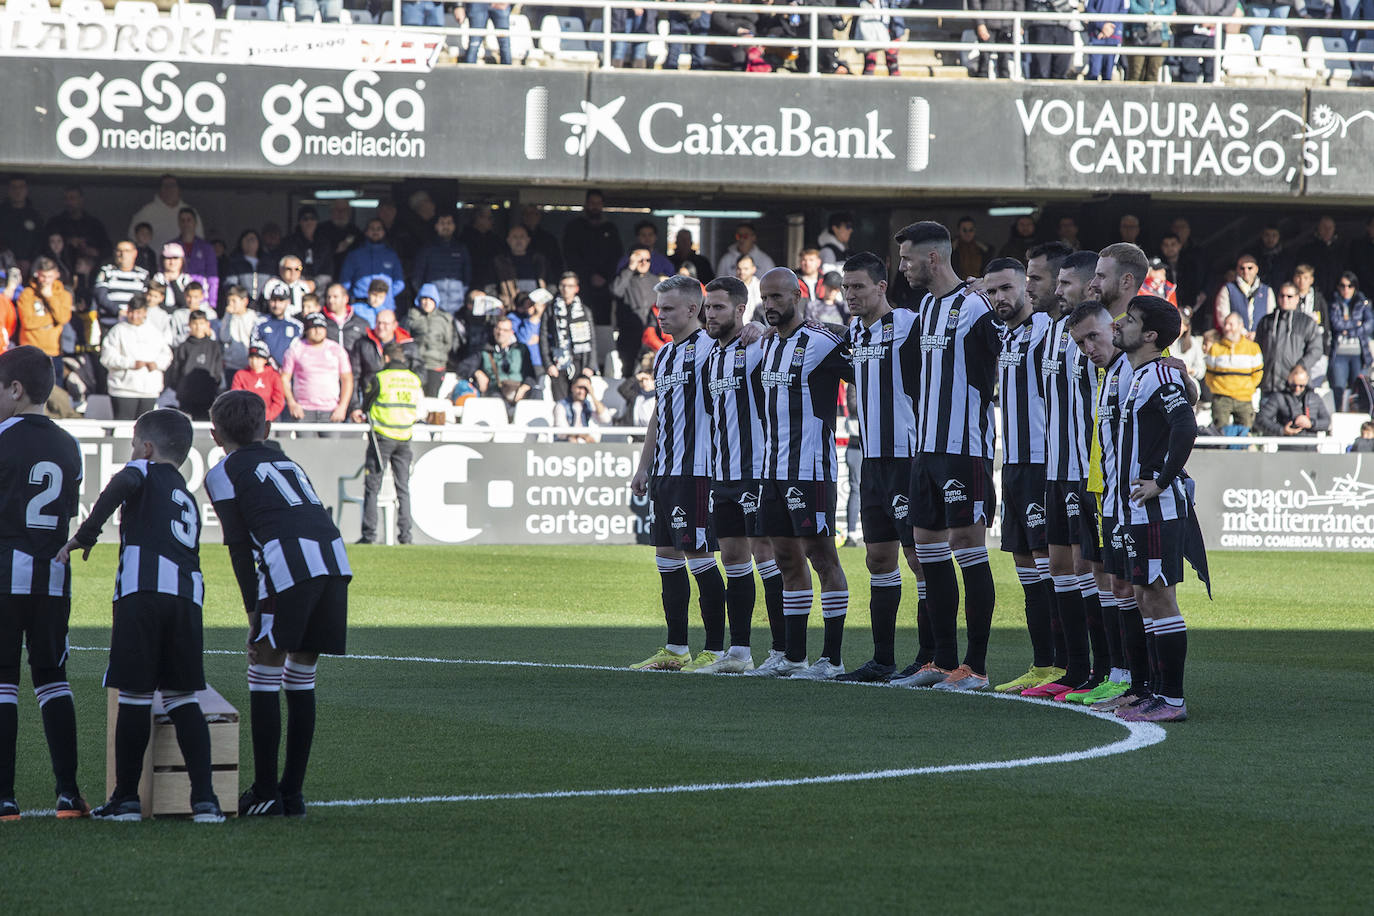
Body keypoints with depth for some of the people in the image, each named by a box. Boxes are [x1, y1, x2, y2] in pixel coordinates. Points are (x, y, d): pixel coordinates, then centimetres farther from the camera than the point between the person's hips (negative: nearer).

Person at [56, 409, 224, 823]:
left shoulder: (144, 471, 12)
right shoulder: (188, 499, 32)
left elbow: (120, 486, -13)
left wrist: (85, 536, -10)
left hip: (144, 589, -6)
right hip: (188, 595, 6)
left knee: (135, 695, 0)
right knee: (182, 697, 8)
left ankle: (126, 797, 5)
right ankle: (204, 797, -2)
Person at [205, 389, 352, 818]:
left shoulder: (224, 473, 15)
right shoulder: (286, 461, 32)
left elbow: (239, 546, 7)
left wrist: (253, 607, 8)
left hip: (288, 563, -6)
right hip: (335, 560, 6)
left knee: (264, 673, 3)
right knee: (302, 676, 15)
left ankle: (265, 793, 1)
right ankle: (293, 792, 16)